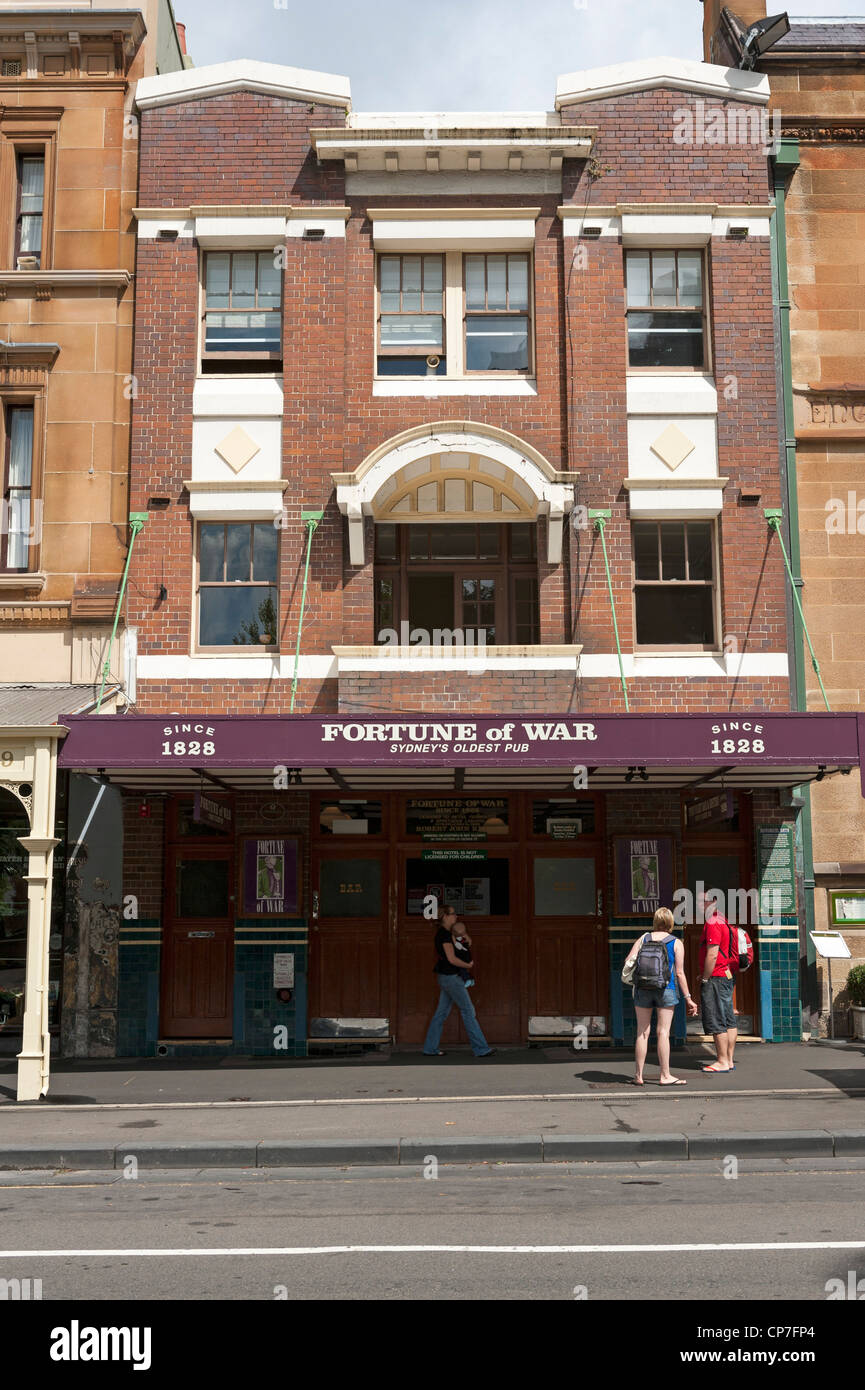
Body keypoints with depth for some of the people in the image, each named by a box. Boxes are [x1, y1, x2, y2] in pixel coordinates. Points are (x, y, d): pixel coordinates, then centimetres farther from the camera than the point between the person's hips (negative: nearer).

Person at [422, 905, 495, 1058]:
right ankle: (481, 1048, 1)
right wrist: (468, 965, -7)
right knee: (468, 1011, -4)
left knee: (441, 1012, 11)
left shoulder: (444, 933, 14)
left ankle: (430, 1048, 14)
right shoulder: (445, 934, -17)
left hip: (446, 977, 10)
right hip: (451, 977, -10)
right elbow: (452, 958, -21)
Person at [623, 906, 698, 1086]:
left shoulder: (643, 939, 7)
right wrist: (688, 998, 2)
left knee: (642, 1032, 6)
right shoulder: (676, 943, 2)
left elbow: (628, 963, -1)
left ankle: (638, 1075, 10)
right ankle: (665, 1075, 3)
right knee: (663, 1032, 0)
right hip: (666, 989, -2)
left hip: (643, 988, 2)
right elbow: (680, 972, -2)